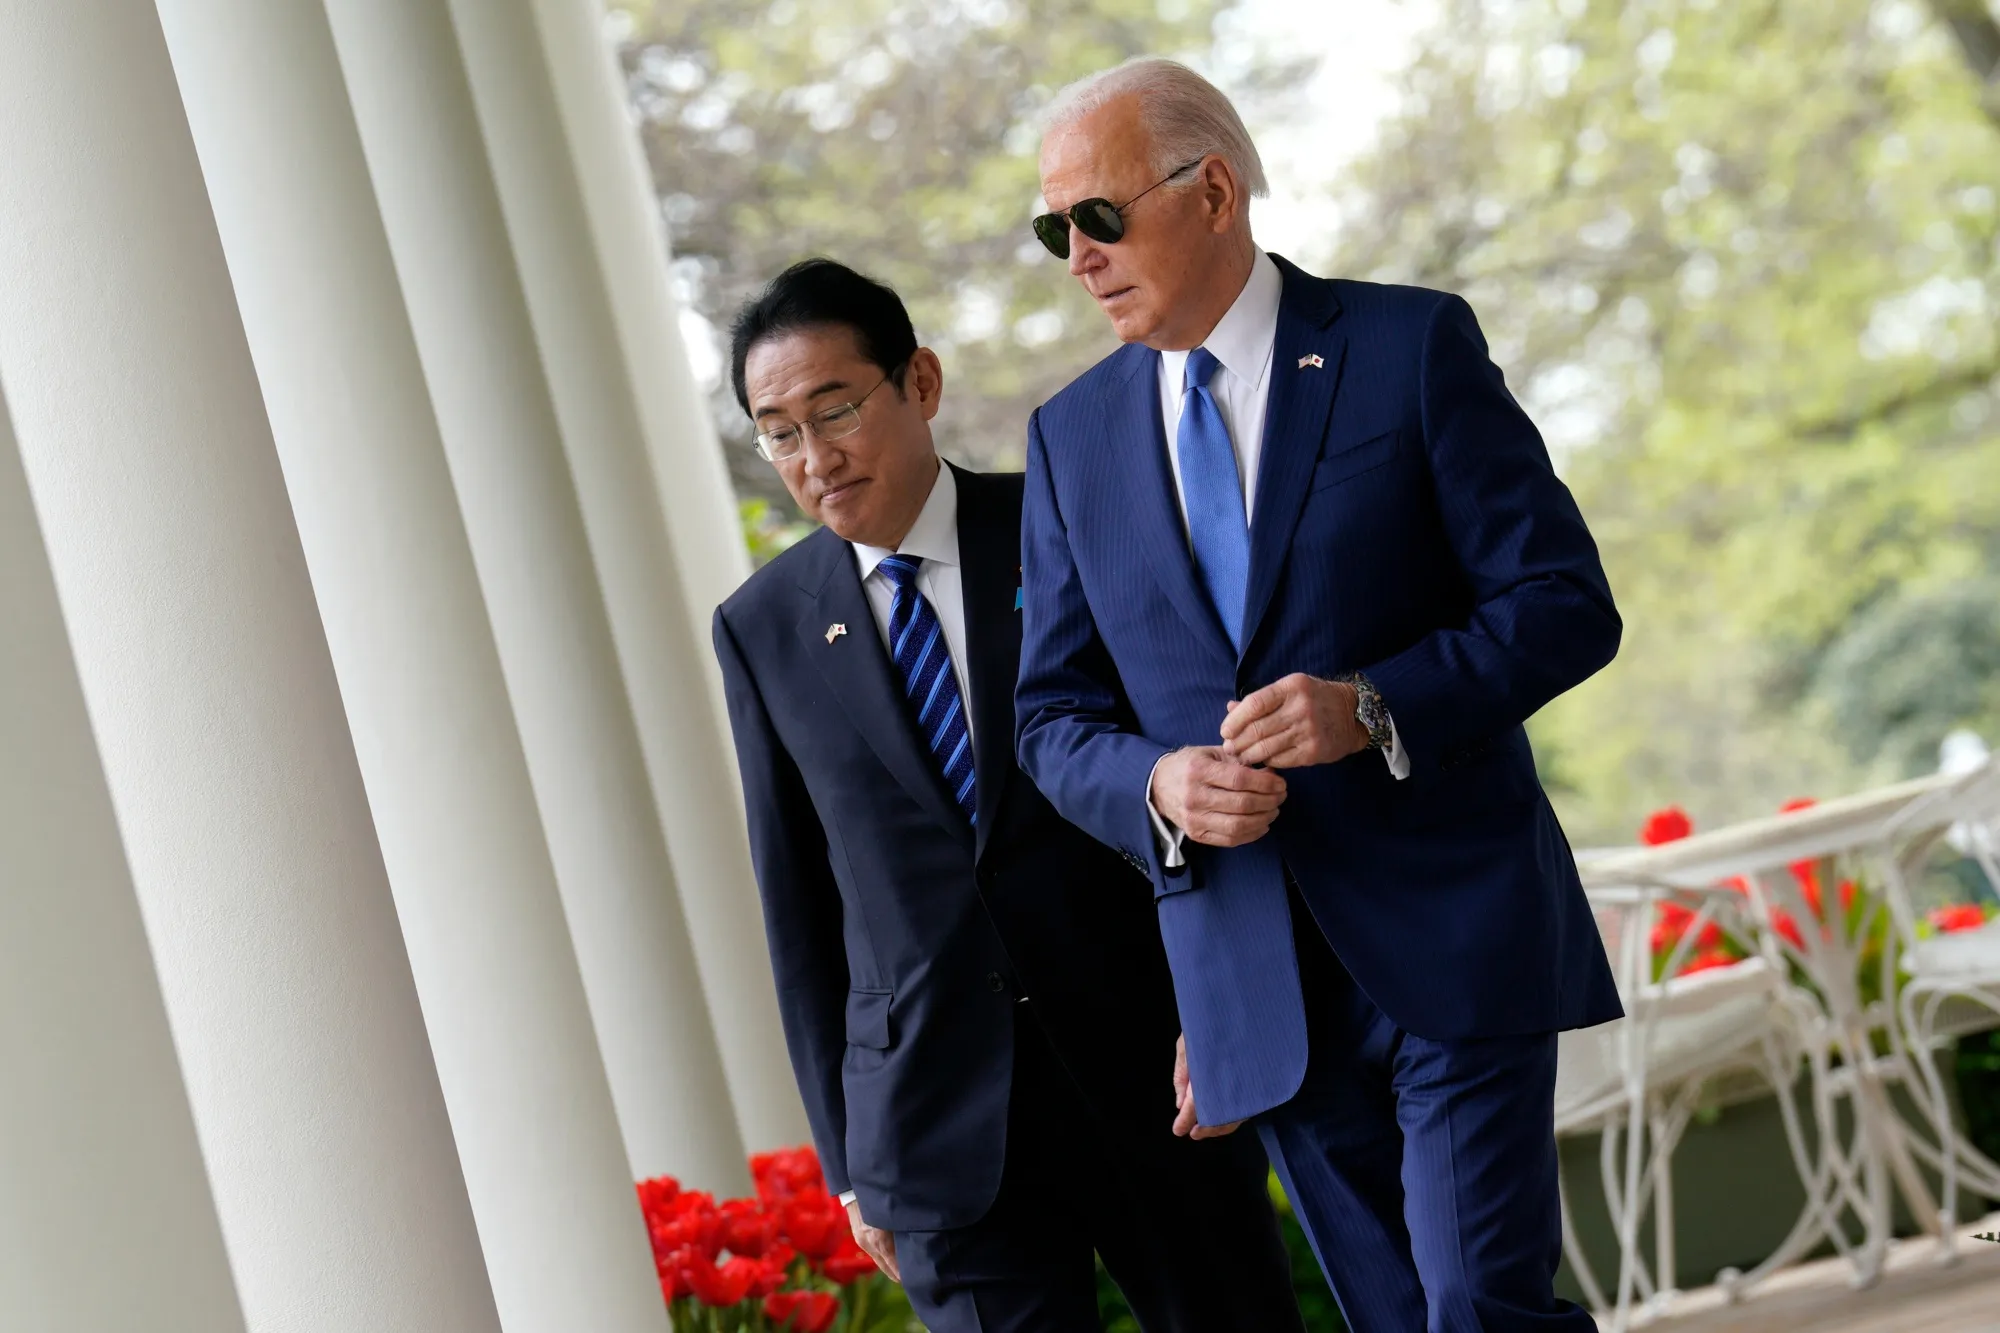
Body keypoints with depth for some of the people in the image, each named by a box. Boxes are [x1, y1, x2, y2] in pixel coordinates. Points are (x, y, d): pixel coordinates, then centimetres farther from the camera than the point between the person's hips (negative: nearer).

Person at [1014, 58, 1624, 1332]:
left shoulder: (1413, 345, -1)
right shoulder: (1073, 436, 10)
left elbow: (1566, 602, -5)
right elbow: (1056, 715, 11)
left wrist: (1378, 707, -21)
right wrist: (1156, 786, -12)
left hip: (1452, 938, -4)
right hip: (1255, 977, 4)